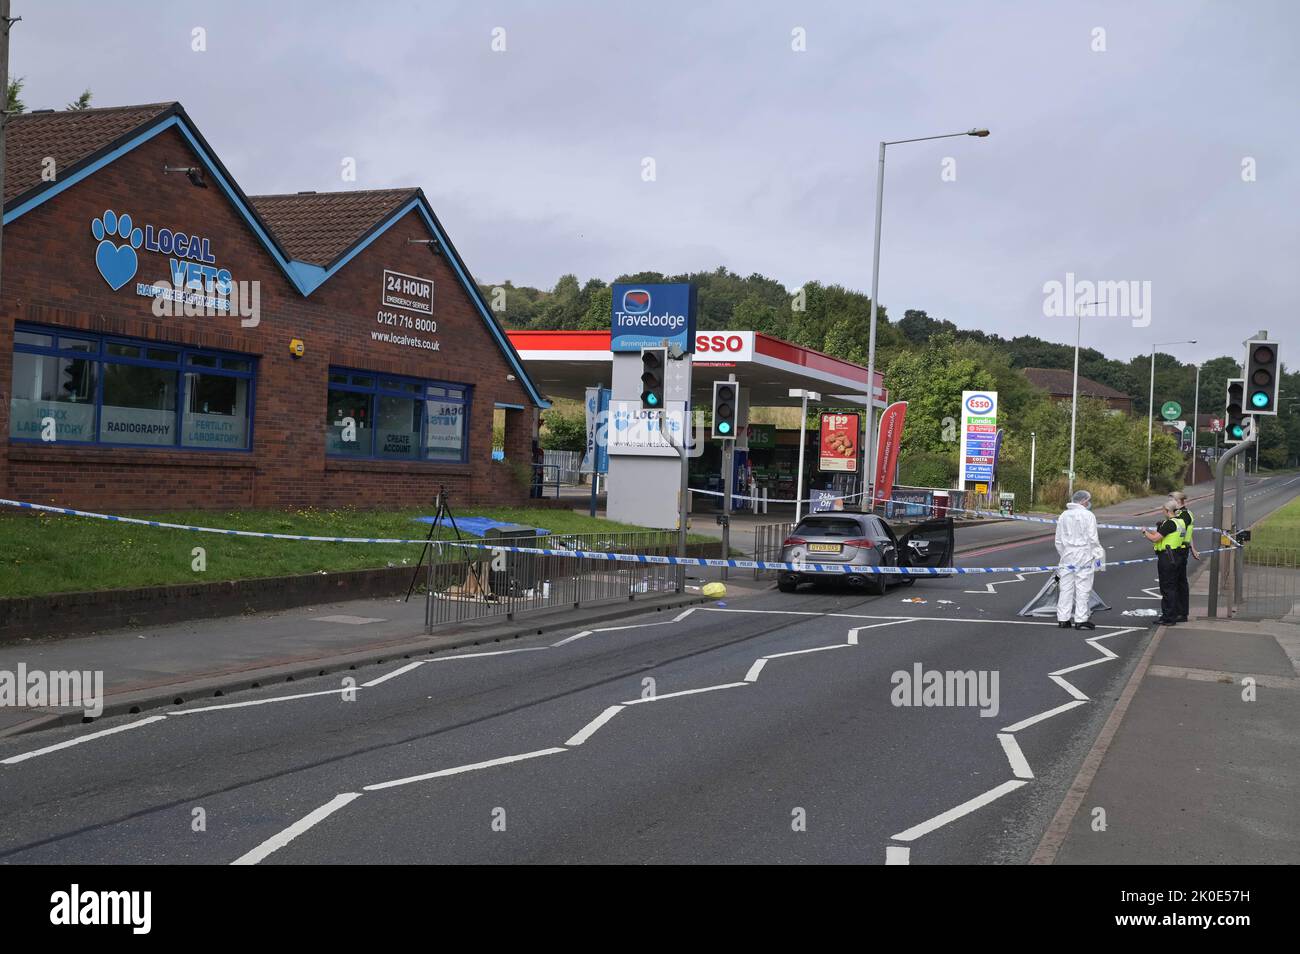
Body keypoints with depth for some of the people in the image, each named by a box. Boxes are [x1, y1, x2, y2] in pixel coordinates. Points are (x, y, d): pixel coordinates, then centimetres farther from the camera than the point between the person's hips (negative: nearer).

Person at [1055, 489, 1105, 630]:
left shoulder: (1063, 516, 9)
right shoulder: (1088, 516, -8)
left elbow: (1058, 540, 10)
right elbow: (1092, 538, -9)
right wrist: (1099, 553, 3)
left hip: (1067, 556, 5)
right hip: (1084, 557, -5)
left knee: (1066, 588, 7)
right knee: (1082, 588, 0)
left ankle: (1063, 618, 8)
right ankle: (1081, 619, 0)